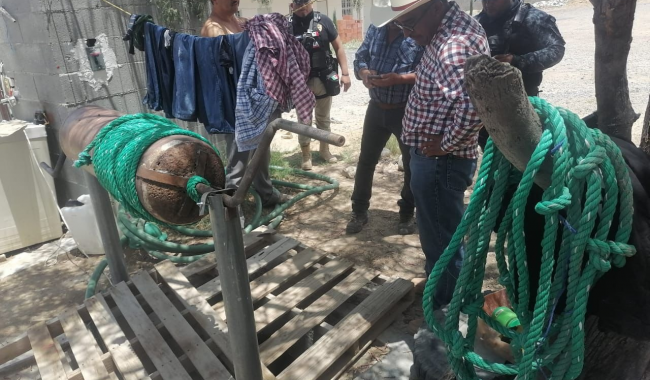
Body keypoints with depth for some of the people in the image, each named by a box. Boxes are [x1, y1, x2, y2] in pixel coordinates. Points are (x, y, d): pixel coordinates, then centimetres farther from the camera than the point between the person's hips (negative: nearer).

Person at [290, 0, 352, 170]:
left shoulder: (323, 20, -2)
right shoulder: (288, 25, -4)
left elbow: (338, 46, 2)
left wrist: (345, 73, -3)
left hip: (324, 79, 2)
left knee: (324, 118, 16)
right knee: (304, 121, 6)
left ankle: (324, 150, 33)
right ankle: (306, 155, 20)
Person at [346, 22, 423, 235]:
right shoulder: (375, 28, 5)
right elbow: (360, 57, 7)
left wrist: (400, 78, -30)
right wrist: (364, 72, -15)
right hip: (376, 107, 5)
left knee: (412, 163, 10)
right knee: (366, 160, 9)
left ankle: (407, 214, 29)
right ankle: (359, 212, 24)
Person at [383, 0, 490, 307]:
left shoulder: (455, 45, -27)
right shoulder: (449, 27, 6)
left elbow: (472, 109, -39)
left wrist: (445, 145, -24)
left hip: (438, 161, -11)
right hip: (433, 158, 11)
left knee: (441, 242, 6)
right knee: (443, 236, 25)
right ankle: (450, 300, 47)